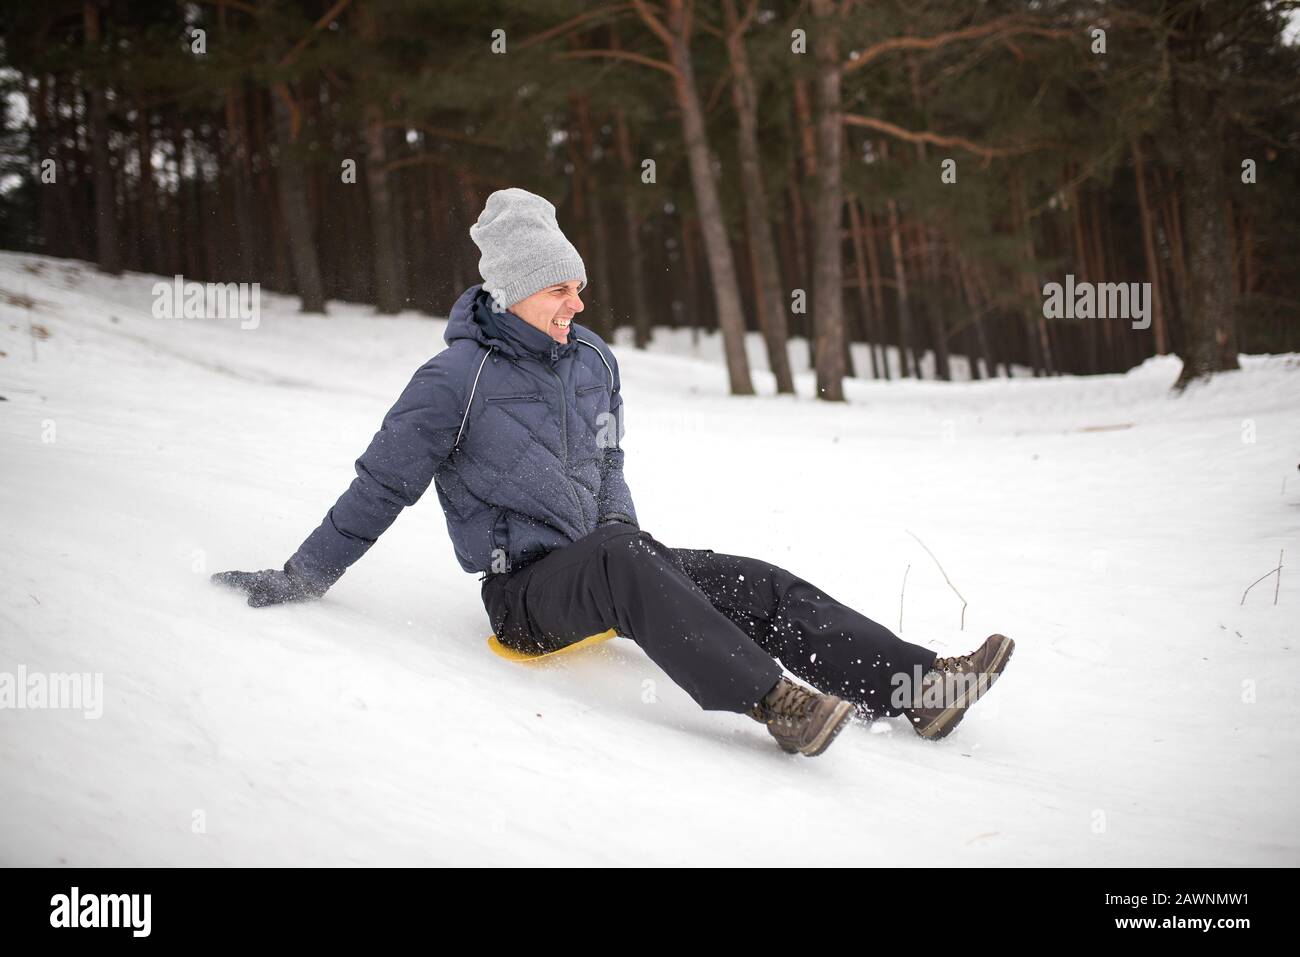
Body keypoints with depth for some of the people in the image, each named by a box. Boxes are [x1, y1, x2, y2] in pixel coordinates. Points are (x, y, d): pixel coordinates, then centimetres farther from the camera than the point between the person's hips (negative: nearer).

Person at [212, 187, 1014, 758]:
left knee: (757, 585, -13)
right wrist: (299, 580, -5)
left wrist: (621, 521, 11)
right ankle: (774, 703, -51)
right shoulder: (456, 379, -10)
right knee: (619, 563, -39)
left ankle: (921, 686, -22)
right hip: (527, 590, -7)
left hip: (607, 560, 7)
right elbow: (382, 486, -5)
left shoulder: (593, 361, 9)